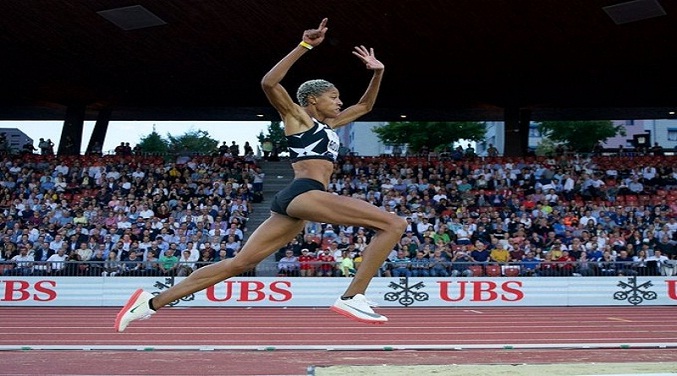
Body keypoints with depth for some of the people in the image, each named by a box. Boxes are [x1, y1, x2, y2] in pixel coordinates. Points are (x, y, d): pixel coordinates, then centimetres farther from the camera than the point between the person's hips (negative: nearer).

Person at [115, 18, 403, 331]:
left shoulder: (328, 125, 30)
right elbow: (269, 83, -10)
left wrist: (377, 73, 28)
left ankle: (152, 302, 1)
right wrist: (305, 46, -13)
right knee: (394, 224, -13)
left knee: (240, 263, 2)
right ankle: (352, 298, -22)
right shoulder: (297, 117, 7)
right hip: (303, 193, -9)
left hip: (295, 202, 9)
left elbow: (365, 105, 42)